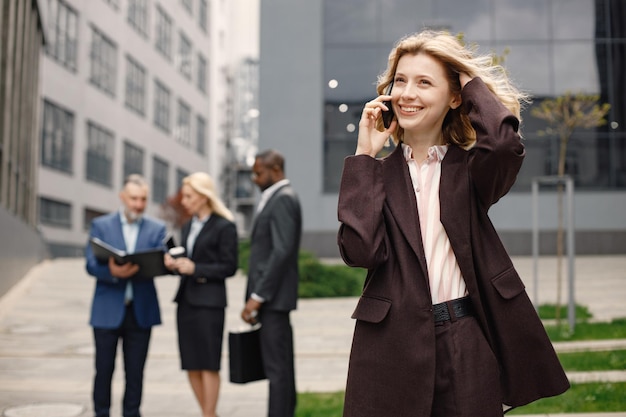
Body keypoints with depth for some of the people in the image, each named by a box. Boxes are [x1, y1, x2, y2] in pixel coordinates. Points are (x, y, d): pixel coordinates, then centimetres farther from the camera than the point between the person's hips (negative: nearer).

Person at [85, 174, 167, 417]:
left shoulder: (157, 229, 6)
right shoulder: (100, 225, 3)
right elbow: (91, 265, -6)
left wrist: (135, 268, -26)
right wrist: (112, 272, -27)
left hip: (141, 310, 1)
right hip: (108, 310, -1)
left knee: (135, 371, 6)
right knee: (104, 369, 5)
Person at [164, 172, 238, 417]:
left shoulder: (224, 227, -7)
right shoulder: (188, 226, 16)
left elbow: (229, 267, -10)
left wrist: (195, 268, -17)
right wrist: (174, 265, -1)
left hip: (209, 302, -7)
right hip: (185, 300, 8)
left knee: (208, 364, -3)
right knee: (191, 365, 9)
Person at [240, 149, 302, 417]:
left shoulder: (283, 199, -13)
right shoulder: (277, 198, 17)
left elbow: (282, 251, -21)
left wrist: (257, 297, -20)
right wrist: (257, 295, 15)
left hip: (273, 296, -10)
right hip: (271, 296, 10)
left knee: (277, 367, -6)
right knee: (280, 365, 15)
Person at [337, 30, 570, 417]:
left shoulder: (469, 169, 3)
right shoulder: (376, 172, 5)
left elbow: (504, 143, -22)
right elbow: (361, 250, -12)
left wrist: (473, 80, -5)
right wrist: (365, 155, -7)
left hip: (468, 344, 0)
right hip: (393, 345, 1)